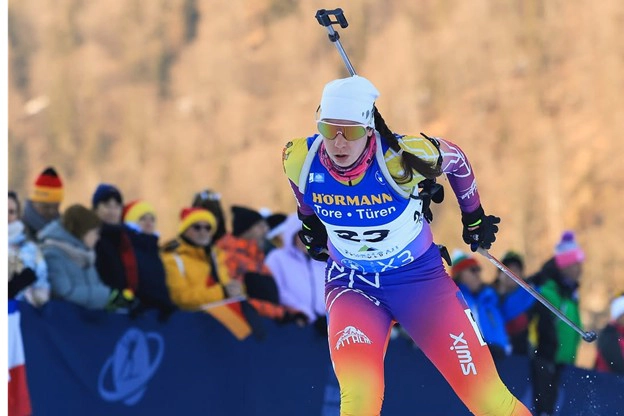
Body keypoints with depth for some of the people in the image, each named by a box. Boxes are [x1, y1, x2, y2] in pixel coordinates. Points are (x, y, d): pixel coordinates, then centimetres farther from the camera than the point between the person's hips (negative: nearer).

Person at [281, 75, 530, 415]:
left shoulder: (401, 158, -27)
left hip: (418, 276, -1)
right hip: (351, 283, 1)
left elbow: (456, 160, -4)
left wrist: (474, 216, 10)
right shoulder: (300, 159, -19)